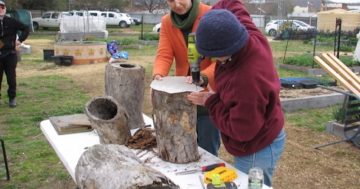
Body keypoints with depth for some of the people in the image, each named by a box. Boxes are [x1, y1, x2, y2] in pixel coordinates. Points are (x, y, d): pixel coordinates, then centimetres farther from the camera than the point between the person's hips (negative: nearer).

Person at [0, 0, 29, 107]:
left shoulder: (11, 22, -2)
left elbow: (26, 29, 4)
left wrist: (20, 40, -6)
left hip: (10, 54, -2)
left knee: (11, 78, 3)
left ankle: (12, 99, 16)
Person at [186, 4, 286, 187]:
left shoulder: (247, 80, -40)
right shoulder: (252, 37, -16)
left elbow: (241, 131, -27)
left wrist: (210, 101, -18)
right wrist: (208, 29, -7)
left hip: (258, 150, -9)